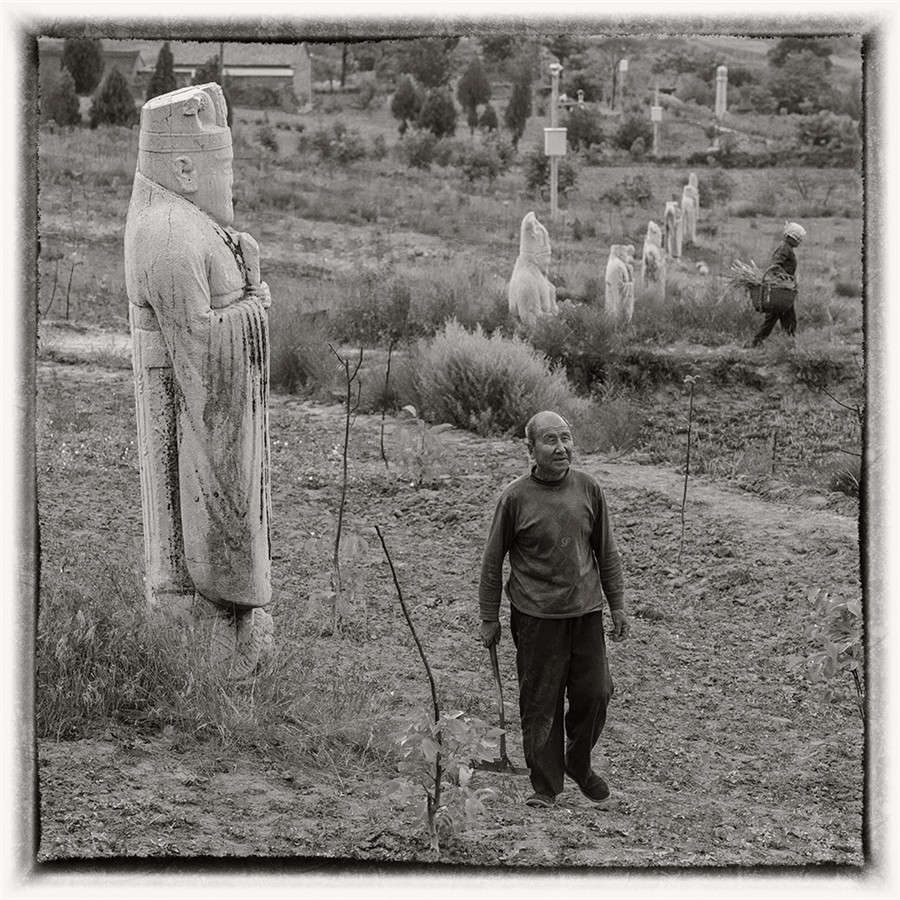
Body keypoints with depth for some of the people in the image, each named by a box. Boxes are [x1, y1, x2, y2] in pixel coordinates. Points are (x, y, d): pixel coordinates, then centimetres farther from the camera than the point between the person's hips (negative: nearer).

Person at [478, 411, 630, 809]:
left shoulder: (588, 489, 1)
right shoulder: (515, 497, -9)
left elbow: (606, 552, 12)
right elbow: (492, 561, -1)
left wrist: (618, 606, 12)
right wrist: (489, 619, 1)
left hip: (586, 611, 3)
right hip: (536, 616, -3)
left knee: (594, 693, 6)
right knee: (540, 702, 3)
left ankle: (580, 765, 32)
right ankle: (545, 787, 17)